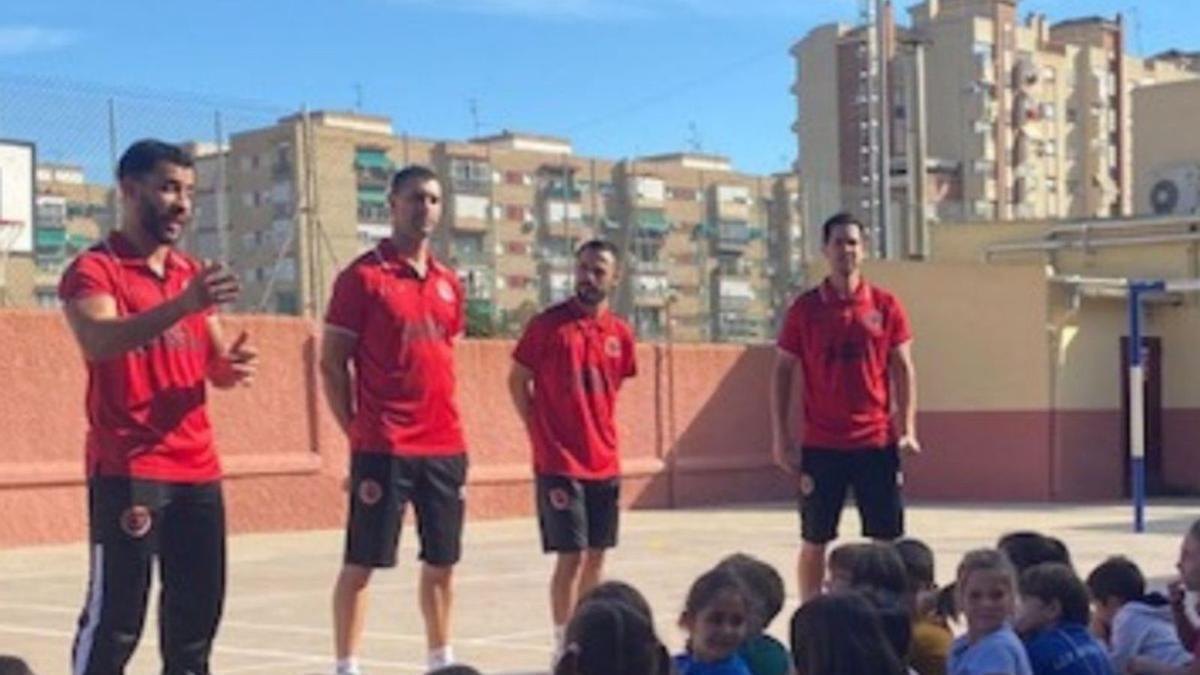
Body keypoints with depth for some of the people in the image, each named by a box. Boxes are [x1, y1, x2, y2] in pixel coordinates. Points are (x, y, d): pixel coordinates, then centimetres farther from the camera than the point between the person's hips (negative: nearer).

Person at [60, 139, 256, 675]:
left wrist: (234, 366, -7)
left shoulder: (194, 274, 16)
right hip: (125, 471, -7)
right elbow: (98, 342, -24)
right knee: (115, 616, -6)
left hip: (198, 469, 7)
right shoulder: (94, 270, -5)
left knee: (199, 607, 11)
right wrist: (181, 305, -38)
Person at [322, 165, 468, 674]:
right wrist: (356, 432, -8)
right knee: (361, 563, -1)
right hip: (385, 447, -6)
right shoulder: (363, 276, -5)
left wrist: (449, 428, 12)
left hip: (445, 447, 6)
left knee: (442, 561, 12)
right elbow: (331, 364, -4)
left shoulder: (448, 283, 13)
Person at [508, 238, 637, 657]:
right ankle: (563, 646, 1)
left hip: (605, 464, 5)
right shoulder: (548, 324, -7)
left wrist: (600, 431, 12)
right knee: (571, 555, -7)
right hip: (559, 464, -5)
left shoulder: (620, 334, 6)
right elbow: (517, 380, 0)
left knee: (597, 555, 11)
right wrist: (541, 431, -3)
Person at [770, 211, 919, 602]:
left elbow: (902, 369, 6)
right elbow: (783, 372, 4)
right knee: (814, 540, 5)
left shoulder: (885, 306, 4)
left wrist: (907, 429, -4)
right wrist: (780, 435, -2)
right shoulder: (805, 308, 1)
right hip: (821, 445, -1)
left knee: (887, 539, 5)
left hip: (877, 441, 1)